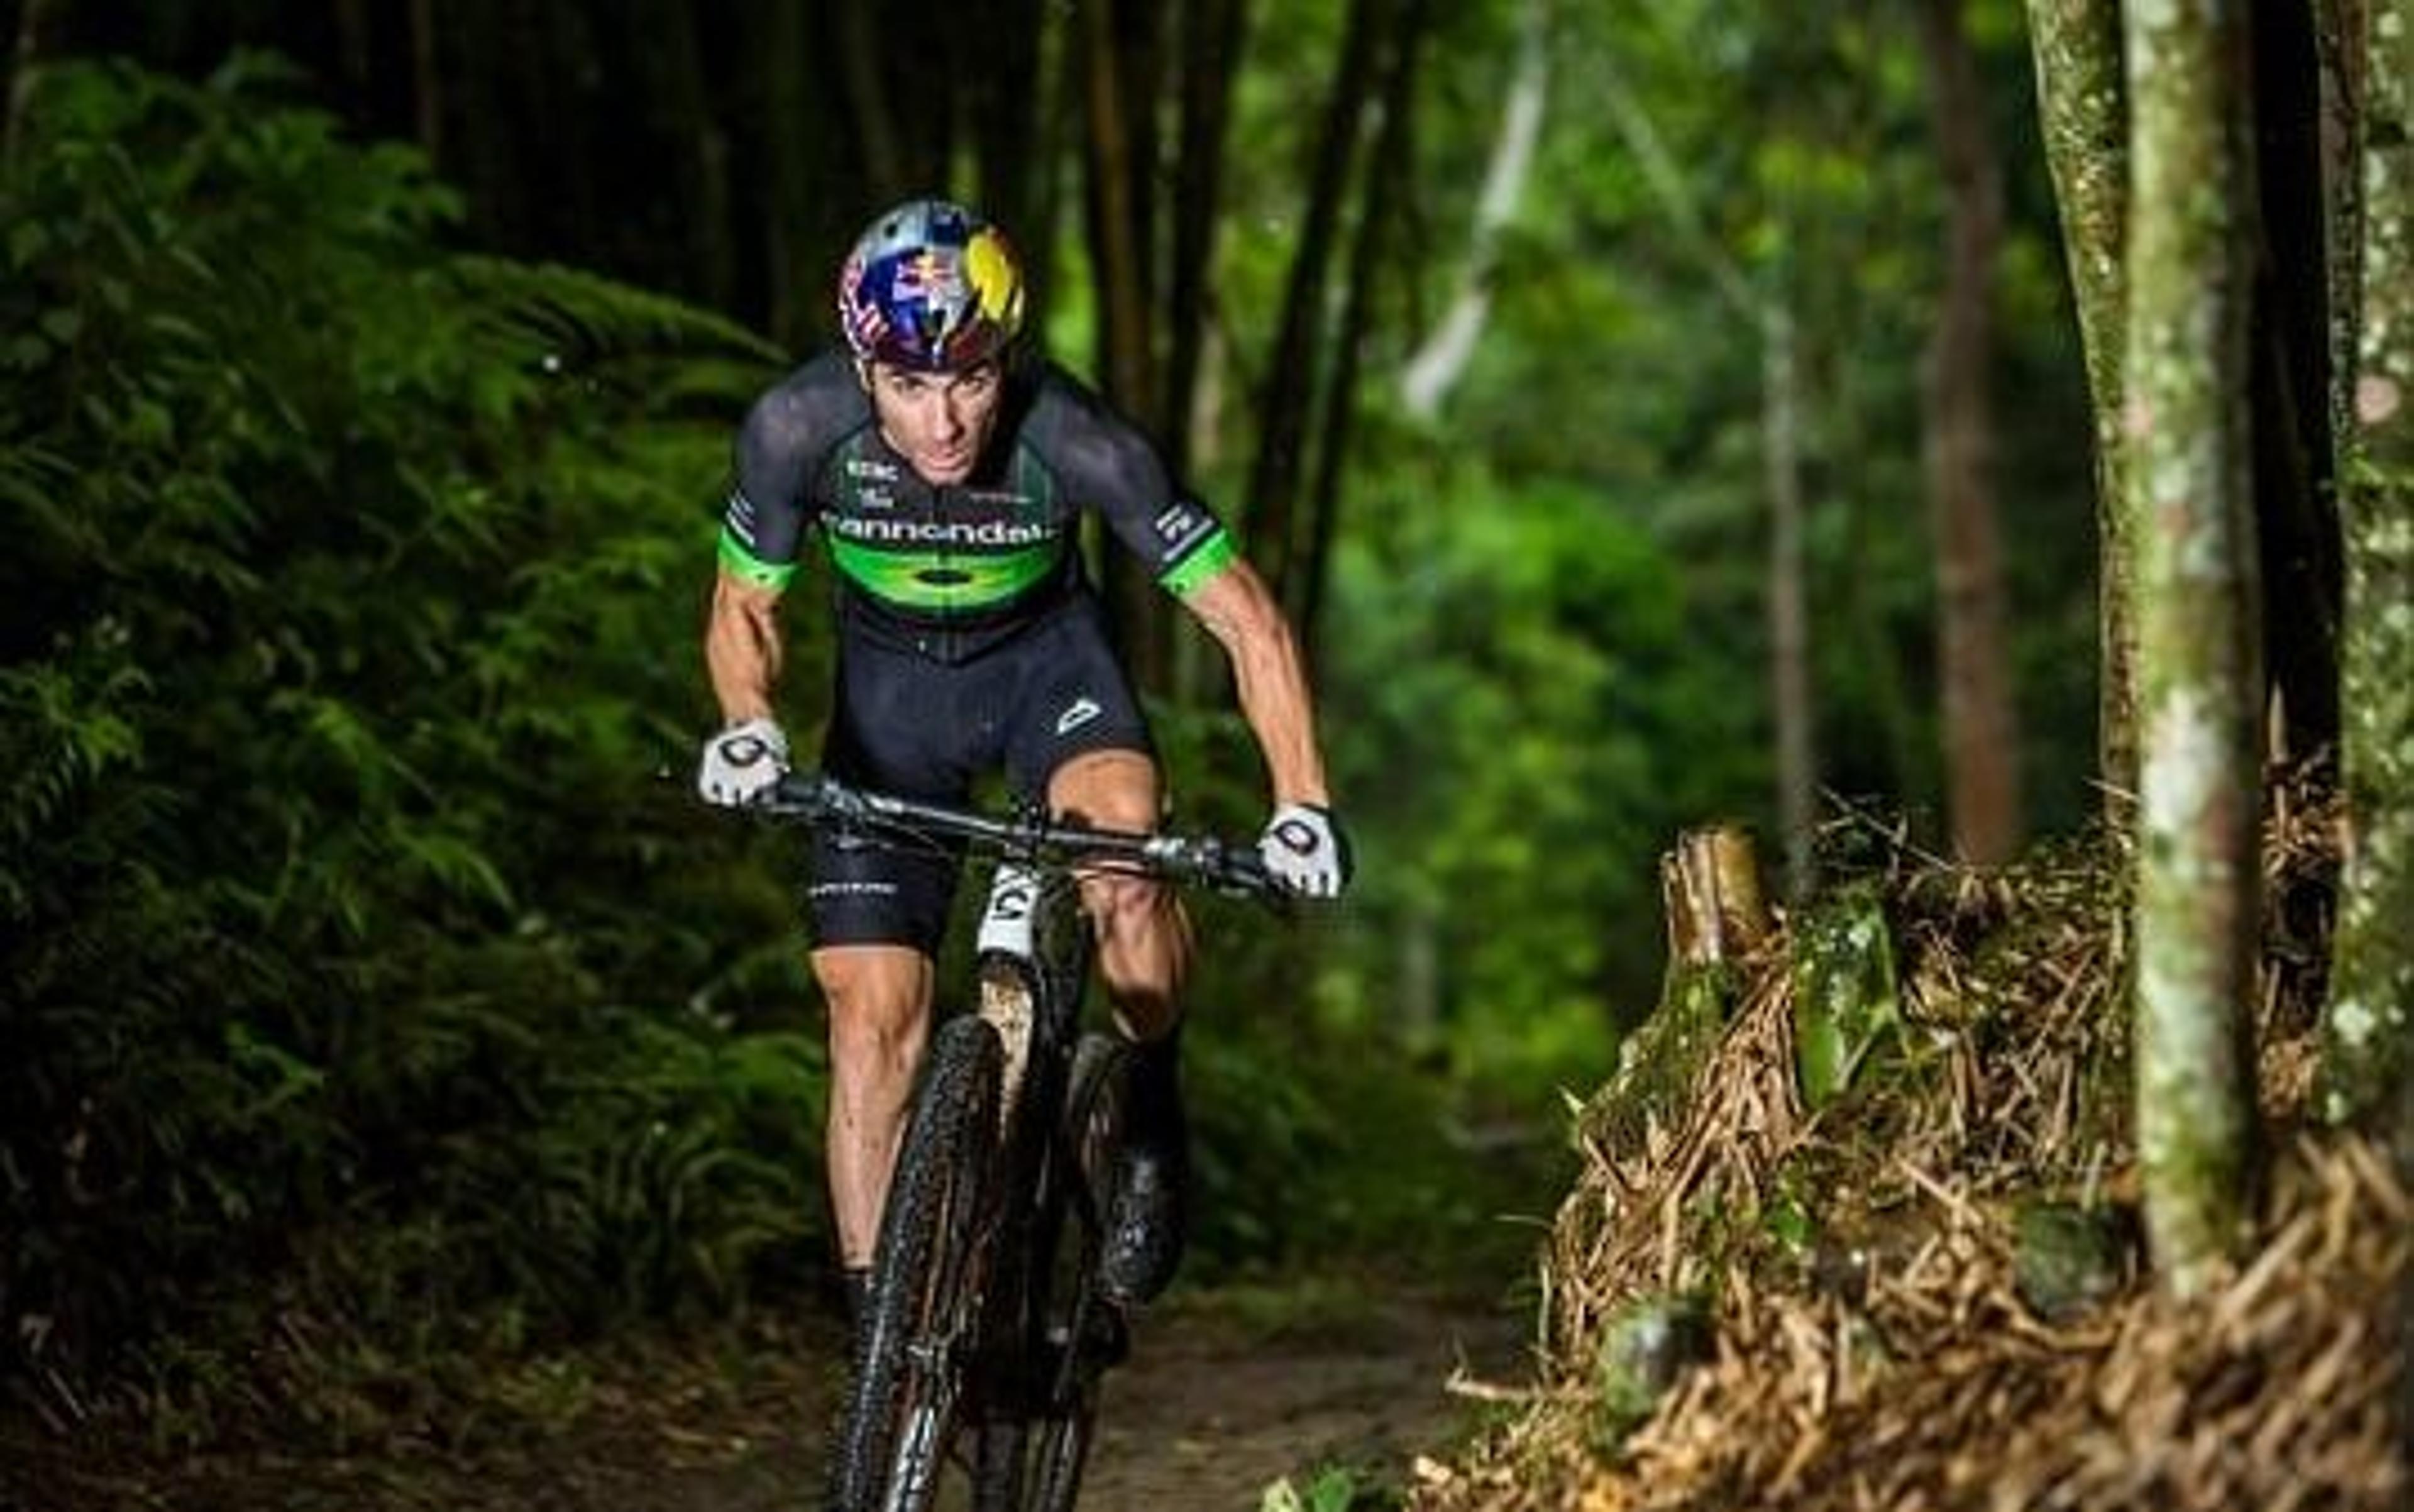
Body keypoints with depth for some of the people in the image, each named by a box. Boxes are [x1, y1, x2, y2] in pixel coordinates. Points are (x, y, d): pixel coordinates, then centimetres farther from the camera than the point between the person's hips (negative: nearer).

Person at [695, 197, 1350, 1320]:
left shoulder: (1074, 442, -33)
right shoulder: (798, 428, -29)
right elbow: (743, 608, -11)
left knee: (1126, 871, -31)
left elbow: (1246, 616, -25)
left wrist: (1302, 806, -36)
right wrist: (747, 726, -31)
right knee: (873, 1014, -8)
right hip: (889, 679, 1)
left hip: (1046, 657, -1)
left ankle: (1149, 1122, -4)